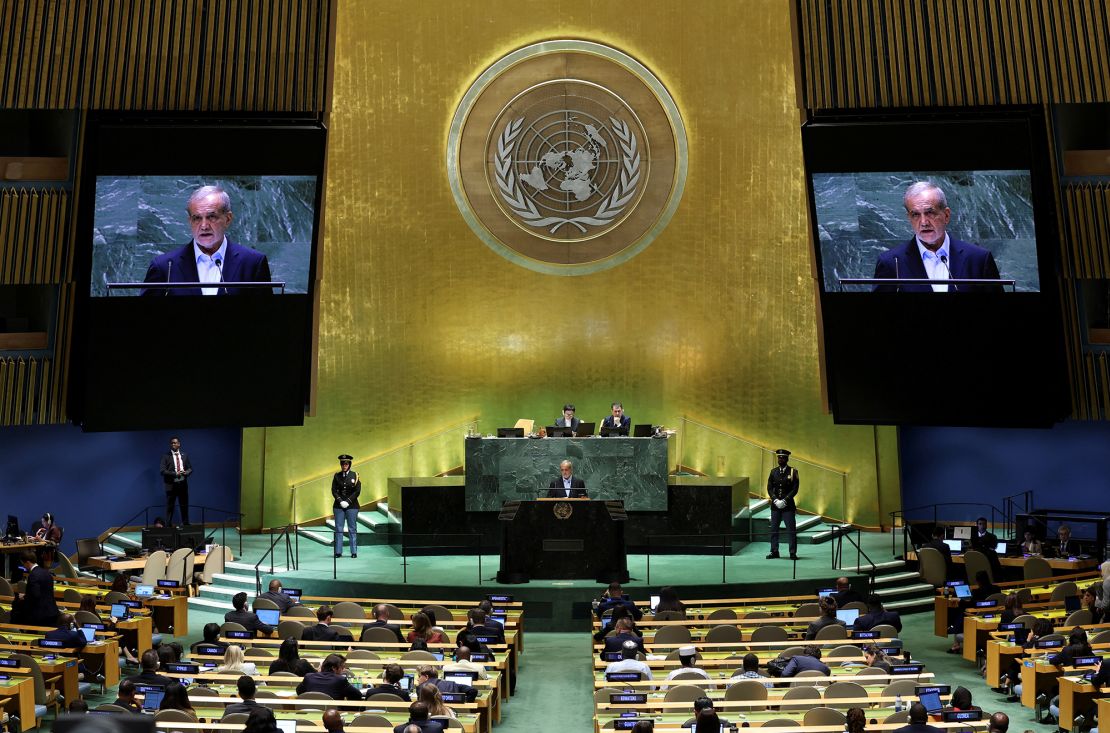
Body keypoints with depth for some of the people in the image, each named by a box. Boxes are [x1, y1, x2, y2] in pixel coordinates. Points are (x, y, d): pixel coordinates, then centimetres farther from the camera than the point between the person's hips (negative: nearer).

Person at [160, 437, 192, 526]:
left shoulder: (185, 455, 9)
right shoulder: (166, 456, -2)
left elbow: (190, 468, 11)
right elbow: (162, 471, -10)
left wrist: (186, 472, -12)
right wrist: (175, 474, -19)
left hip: (183, 484, 3)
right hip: (171, 485, -3)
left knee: (184, 506, 8)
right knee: (170, 507, 2)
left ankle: (186, 525, 16)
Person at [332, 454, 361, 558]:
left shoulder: (355, 475, 0)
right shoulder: (337, 475, 6)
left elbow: (357, 491, -4)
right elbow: (334, 490, 2)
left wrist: (348, 501, -12)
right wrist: (340, 501, -11)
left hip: (352, 506, -2)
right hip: (338, 506, 2)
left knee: (352, 529, 2)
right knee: (338, 529, 3)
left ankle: (354, 551, 6)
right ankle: (338, 552, 8)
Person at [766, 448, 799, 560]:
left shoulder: (793, 472, -2)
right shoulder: (773, 471, 8)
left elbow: (795, 489, -7)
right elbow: (769, 488, 5)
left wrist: (784, 500, -14)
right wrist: (775, 500, -9)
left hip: (788, 505, -3)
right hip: (775, 505, 3)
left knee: (791, 529, -3)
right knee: (774, 529, 5)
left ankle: (793, 553, 4)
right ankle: (774, 552, 12)